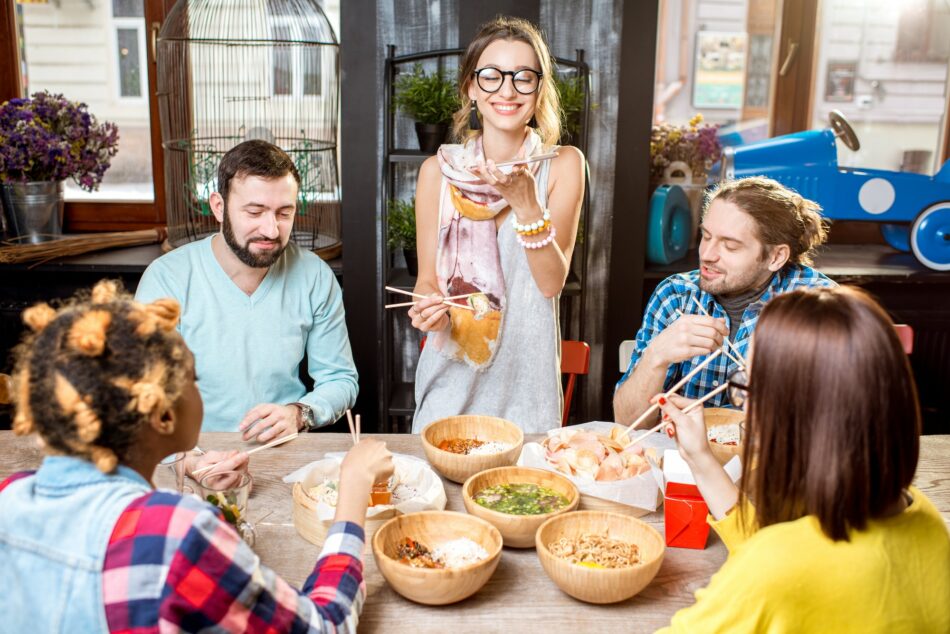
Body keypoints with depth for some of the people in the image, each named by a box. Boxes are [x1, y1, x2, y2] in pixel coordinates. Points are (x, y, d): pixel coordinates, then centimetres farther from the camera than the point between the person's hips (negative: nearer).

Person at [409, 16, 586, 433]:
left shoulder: (563, 165, -5)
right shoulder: (438, 171, -3)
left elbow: (552, 282, -12)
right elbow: (427, 279, 2)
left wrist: (525, 203, -25)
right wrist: (430, 309, -20)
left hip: (526, 378, 0)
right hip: (452, 373, 1)